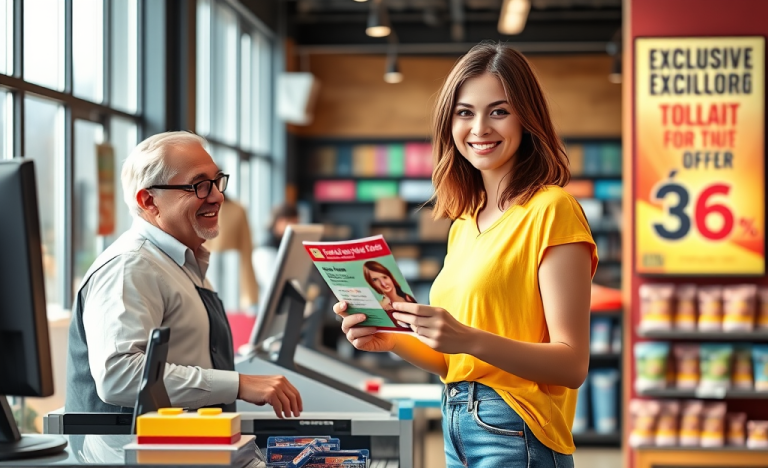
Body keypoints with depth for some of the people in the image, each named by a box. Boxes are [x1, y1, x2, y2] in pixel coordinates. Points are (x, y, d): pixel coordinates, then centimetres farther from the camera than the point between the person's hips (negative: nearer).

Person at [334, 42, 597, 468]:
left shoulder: (551, 210, -11)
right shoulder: (465, 223, 12)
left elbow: (572, 364, -16)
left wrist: (468, 339, -26)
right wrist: (392, 340, -1)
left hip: (514, 433, -7)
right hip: (457, 431, 7)